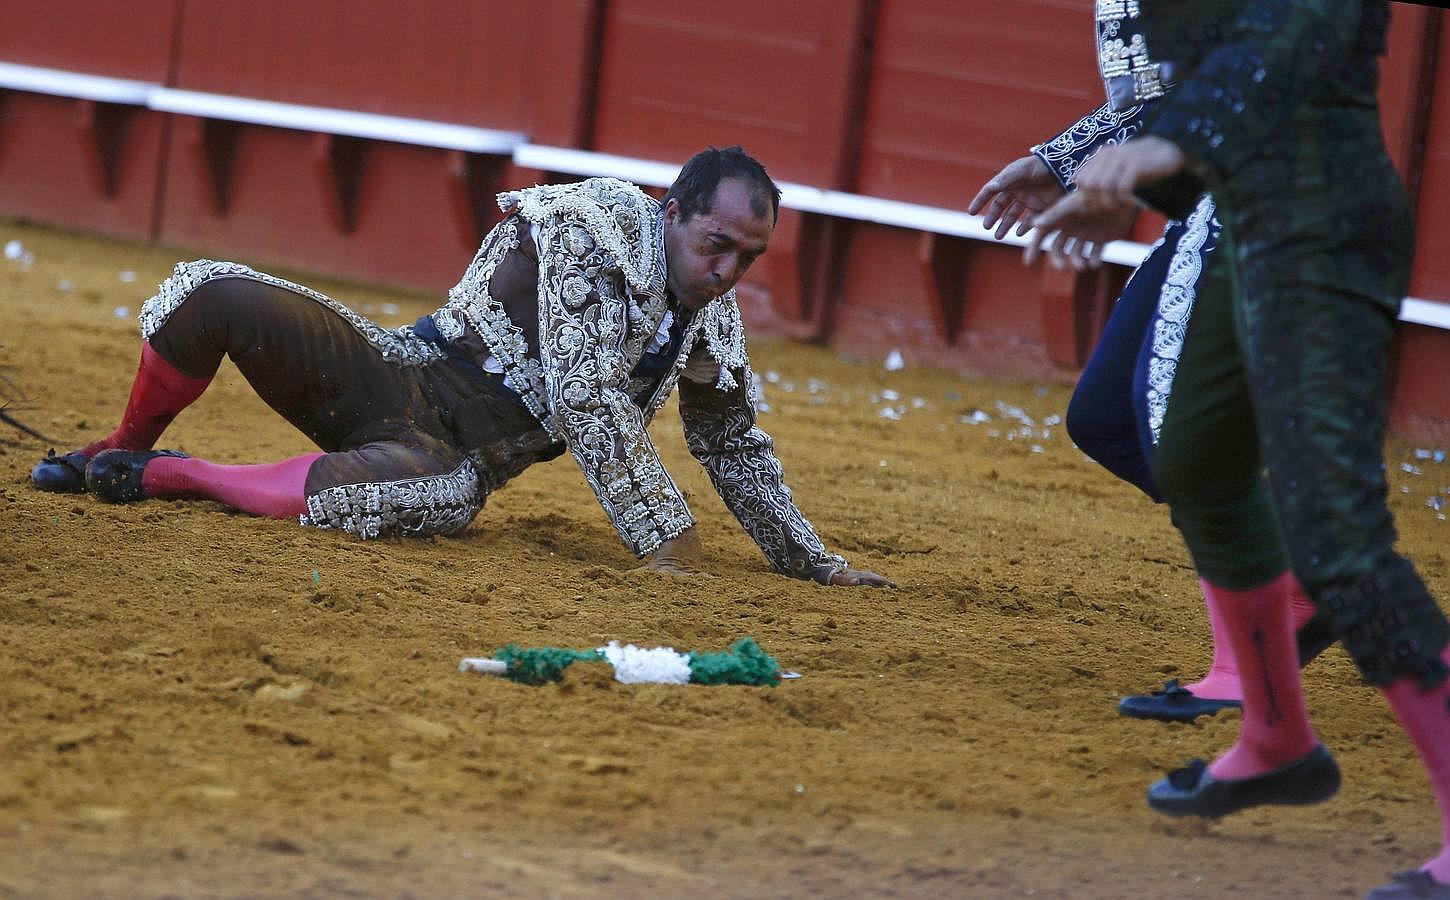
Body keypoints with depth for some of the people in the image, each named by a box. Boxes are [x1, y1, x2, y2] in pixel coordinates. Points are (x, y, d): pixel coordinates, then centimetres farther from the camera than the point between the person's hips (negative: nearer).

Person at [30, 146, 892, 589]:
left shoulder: (714, 323, 3)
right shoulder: (601, 224, -16)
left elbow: (739, 450, 21)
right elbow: (588, 398, -23)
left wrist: (810, 560, 17)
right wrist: (668, 536, -26)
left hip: (462, 449, 3)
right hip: (398, 372, -3)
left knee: (441, 499, -38)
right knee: (208, 294, -25)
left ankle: (162, 475, -17)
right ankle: (127, 449, 9)